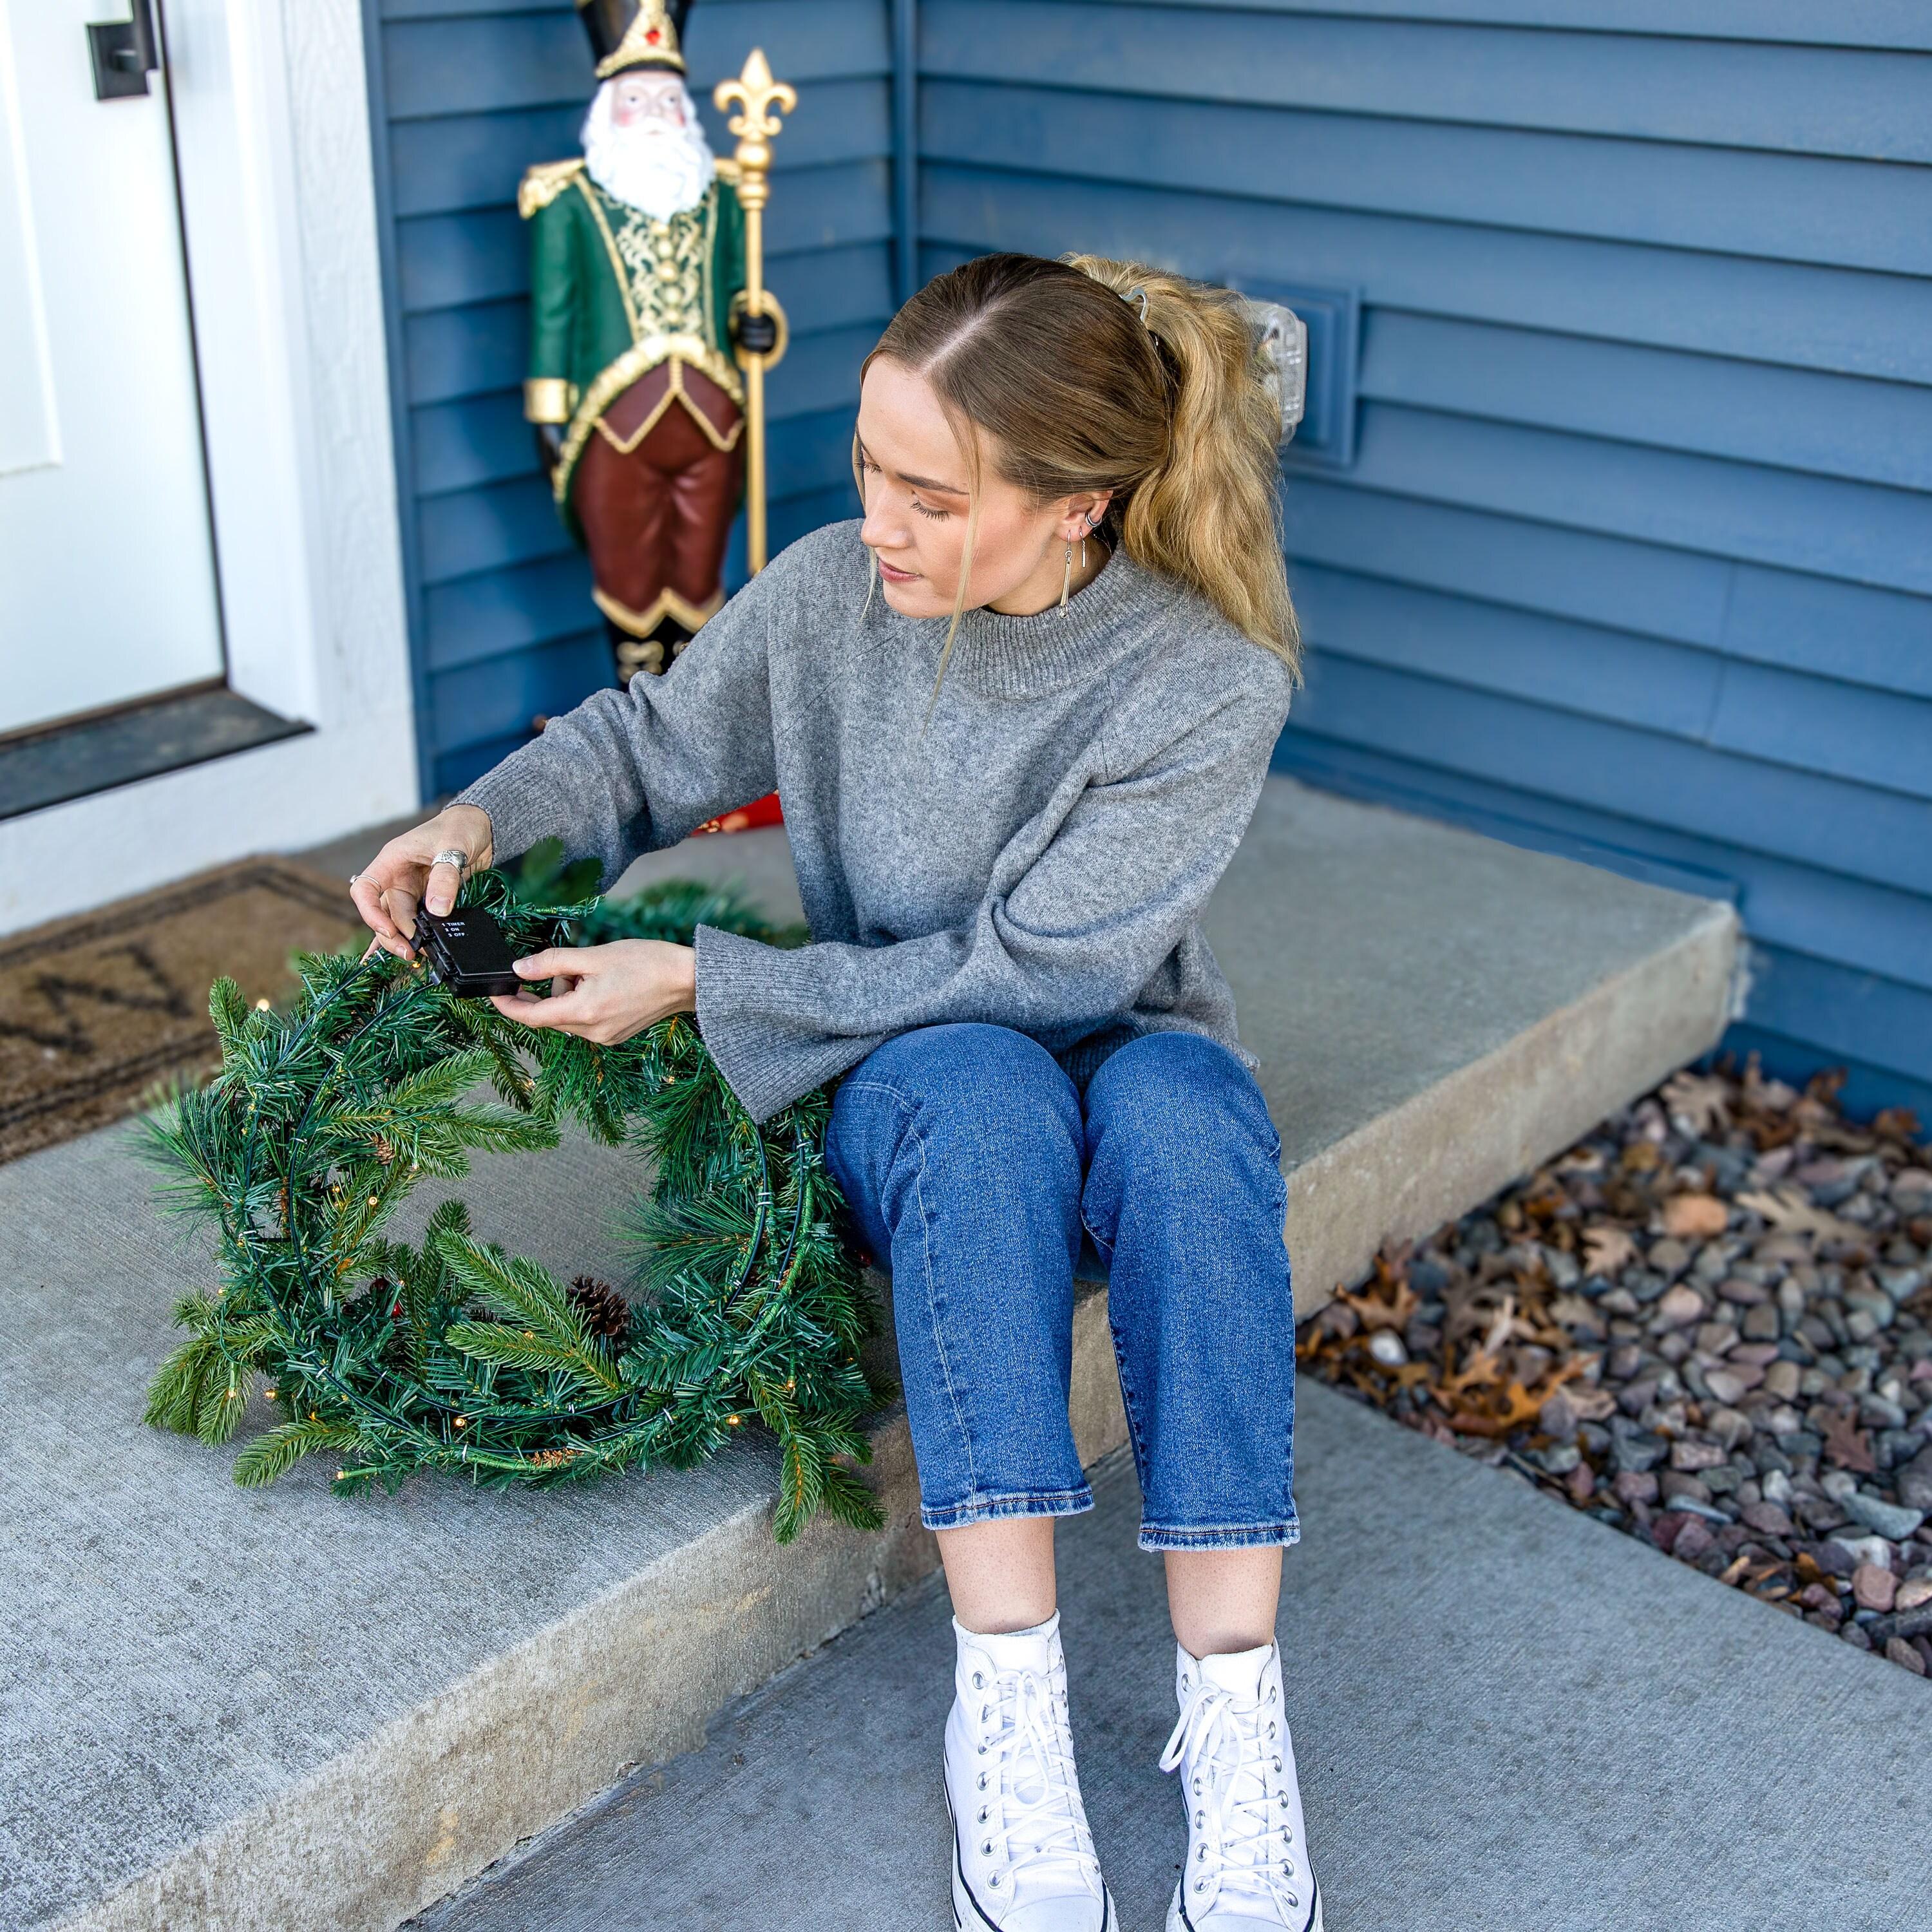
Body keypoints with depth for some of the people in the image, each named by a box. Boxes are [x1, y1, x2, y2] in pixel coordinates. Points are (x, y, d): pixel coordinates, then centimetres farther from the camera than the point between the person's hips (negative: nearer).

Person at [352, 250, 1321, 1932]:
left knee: (1180, 1104, -38)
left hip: (1125, 1061, -1)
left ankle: (1233, 1705, -34)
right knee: (981, 1086, -36)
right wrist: (484, 819, -10)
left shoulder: (1207, 685, -19)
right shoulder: (828, 595, -8)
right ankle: (1007, 1699, -35)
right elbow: (650, 745, 10)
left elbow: (1022, 968, -21)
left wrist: (699, 981, -20)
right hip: (912, 1088, 1)